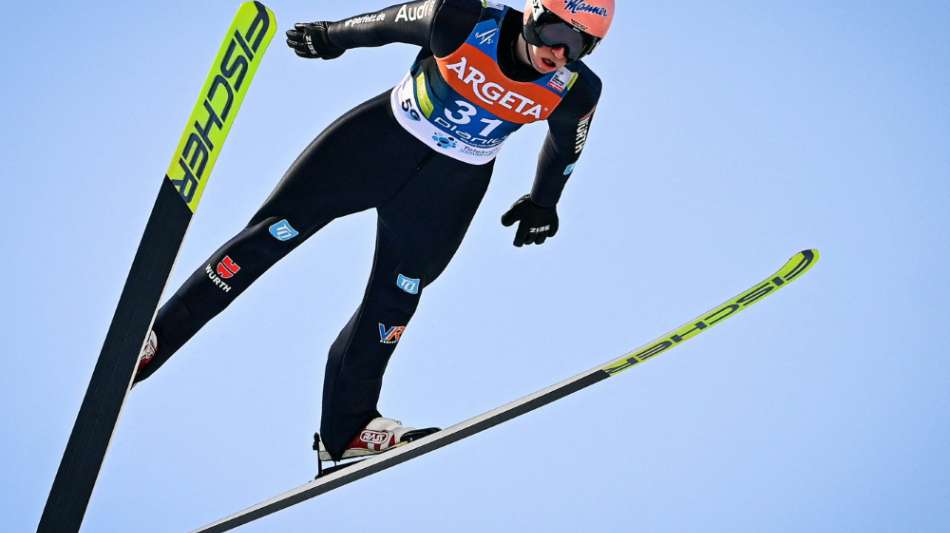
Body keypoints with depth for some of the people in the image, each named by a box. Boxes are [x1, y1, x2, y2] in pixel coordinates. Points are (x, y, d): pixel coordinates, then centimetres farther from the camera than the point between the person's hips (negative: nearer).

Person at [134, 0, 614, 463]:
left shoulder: (575, 91, -18)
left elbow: (567, 145, 5)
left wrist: (543, 202, 16)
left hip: (450, 187, 2)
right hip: (381, 140, -2)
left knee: (394, 300, 5)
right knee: (279, 229, -4)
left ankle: (346, 428, 21)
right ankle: (153, 337, 3)